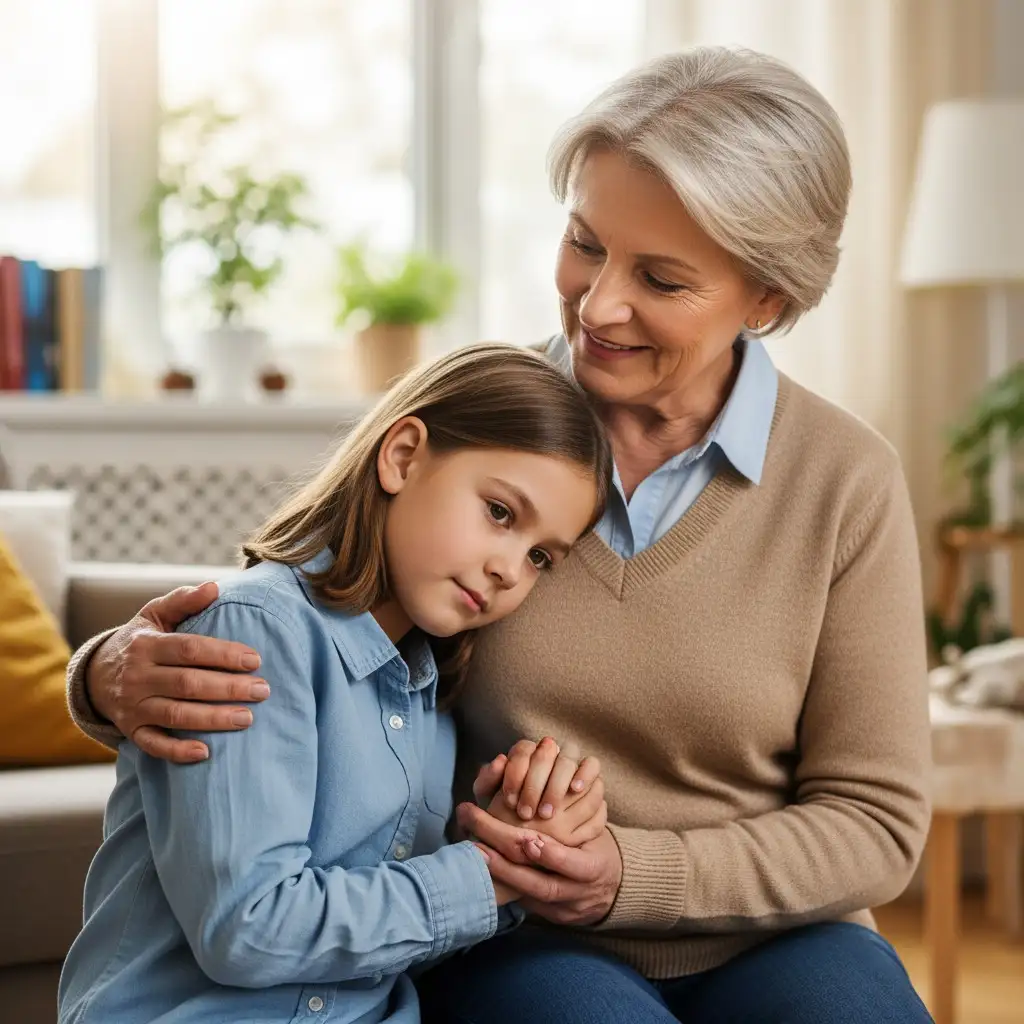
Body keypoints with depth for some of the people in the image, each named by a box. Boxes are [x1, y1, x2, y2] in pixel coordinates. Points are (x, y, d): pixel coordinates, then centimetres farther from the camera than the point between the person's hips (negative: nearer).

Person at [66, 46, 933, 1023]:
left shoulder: (845, 482, -5)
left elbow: (872, 819, -2)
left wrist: (635, 877, -16)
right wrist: (117, 674, -20)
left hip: (768, 939, 1)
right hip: (510, 944, -1)